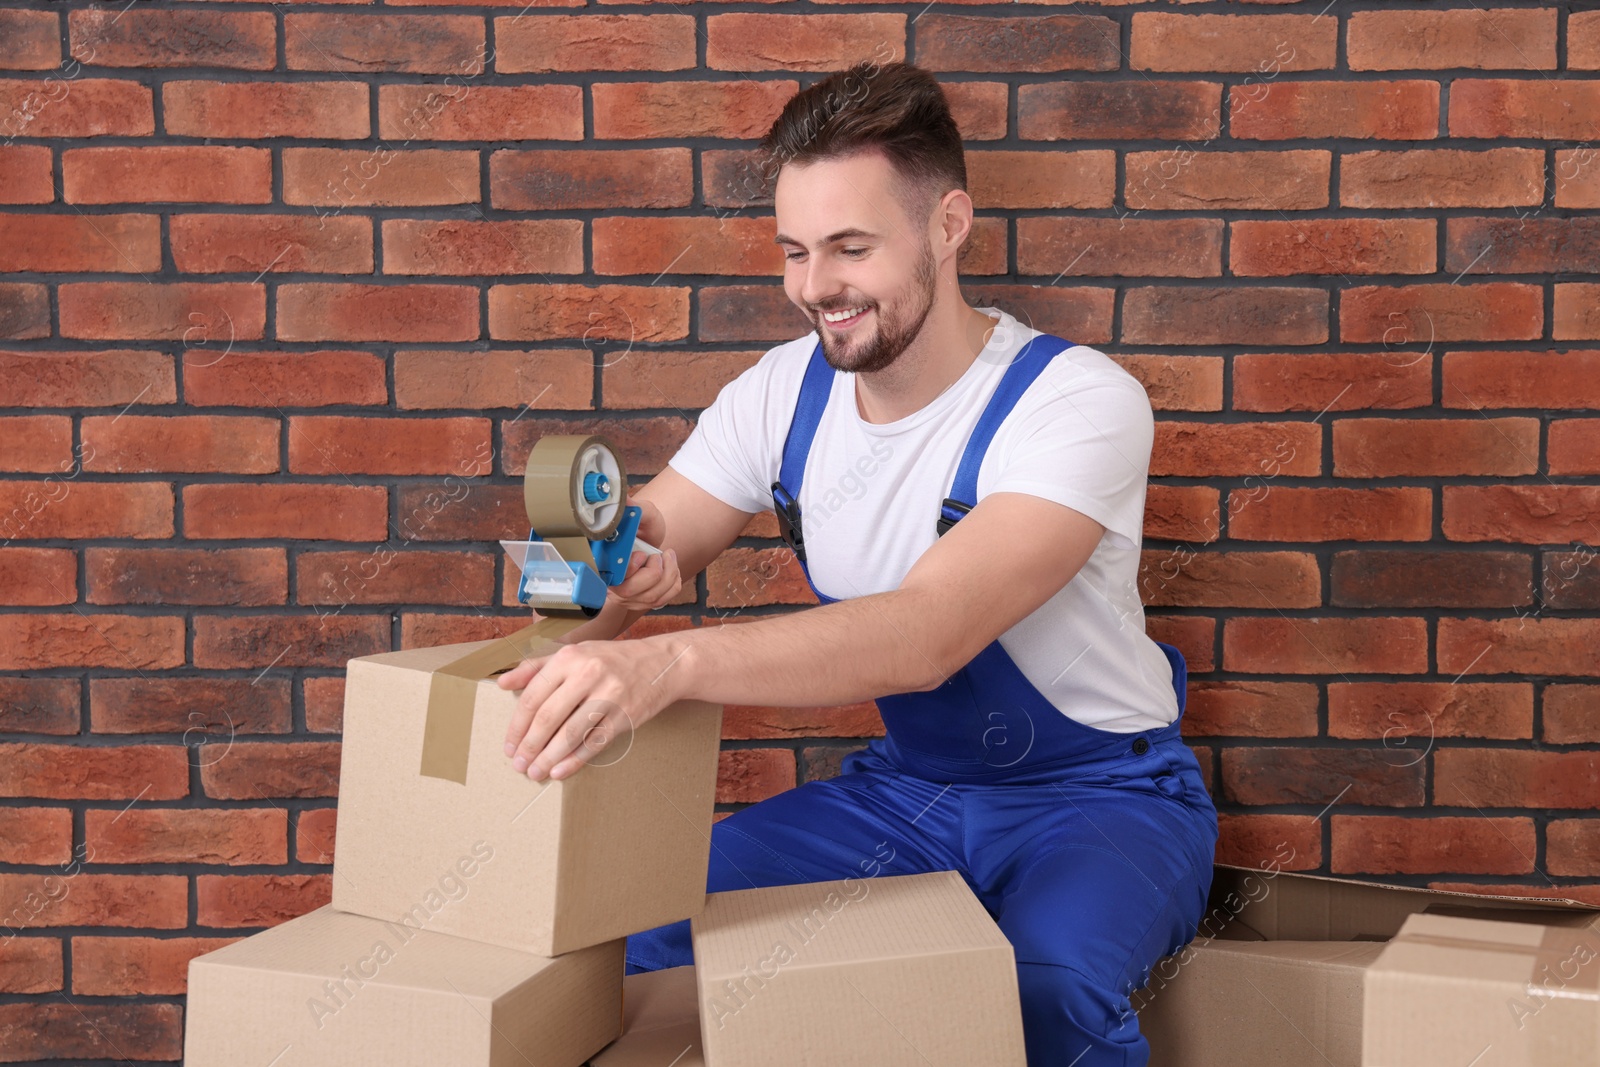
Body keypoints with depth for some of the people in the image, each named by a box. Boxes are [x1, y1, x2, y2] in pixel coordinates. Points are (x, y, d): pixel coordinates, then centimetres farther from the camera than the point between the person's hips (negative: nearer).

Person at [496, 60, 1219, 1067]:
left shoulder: (1080, 400, -22)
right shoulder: (784, 392, -2)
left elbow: (930, 634, -36)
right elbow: (631, 552, -1)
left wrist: (673, 660, -51)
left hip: (1099, 795, -4)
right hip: (902, 787, 5)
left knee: (1046, 983, -36)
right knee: (634, 925, -17)